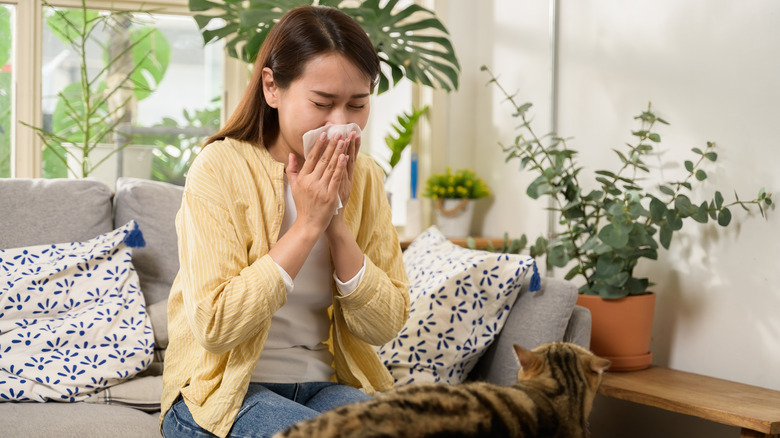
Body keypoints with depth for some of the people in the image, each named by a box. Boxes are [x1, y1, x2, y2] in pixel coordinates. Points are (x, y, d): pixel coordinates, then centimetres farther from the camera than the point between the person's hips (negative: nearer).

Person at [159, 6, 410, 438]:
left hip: (326, 385, 4)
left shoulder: (365, 179, 2)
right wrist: (307, 225, -20)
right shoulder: (220, 168, -12)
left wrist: (337, 221, -14)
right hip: (222, 392, -3)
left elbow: (383, 326, -2)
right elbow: (214, 326, -21)